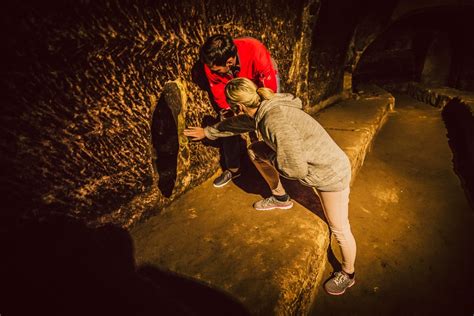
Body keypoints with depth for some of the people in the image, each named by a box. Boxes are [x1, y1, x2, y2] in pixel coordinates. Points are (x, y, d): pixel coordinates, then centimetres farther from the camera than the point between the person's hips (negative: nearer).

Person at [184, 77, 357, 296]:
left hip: (331, 173, -8)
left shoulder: (275, 121, -34)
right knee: (255, 151, 7)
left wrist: (271, 158, -12)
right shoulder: (262, 111, -5)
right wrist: (207, 132, 26)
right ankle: (280, 198, 23)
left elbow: (297, 170, -31)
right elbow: (235, 123, 14)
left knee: (339, 230, 5)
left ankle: (347, 275, 35)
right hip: (309, 164, 8)